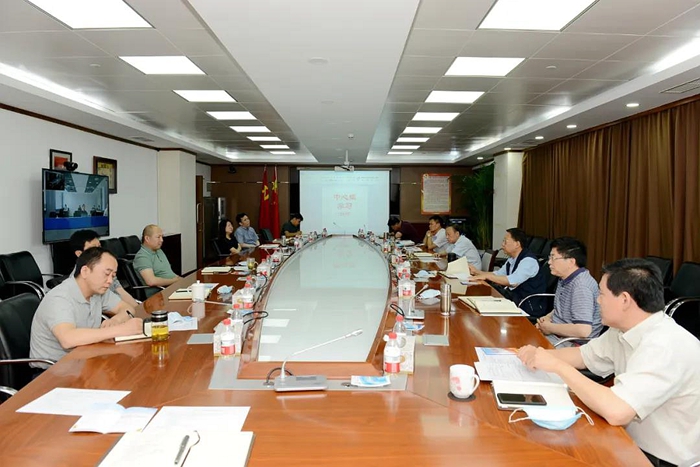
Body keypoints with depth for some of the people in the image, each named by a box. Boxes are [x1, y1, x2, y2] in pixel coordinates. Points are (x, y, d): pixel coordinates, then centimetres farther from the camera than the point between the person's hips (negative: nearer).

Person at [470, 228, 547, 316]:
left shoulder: (528, 260, -19)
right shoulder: (512, 260, 9)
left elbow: (513, 281, -30)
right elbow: (497, 275, 18)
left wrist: (487, 276, -24)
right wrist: (477, 272, 5)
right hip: (516, 298, 8)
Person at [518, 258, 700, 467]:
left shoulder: (665, 345, -29)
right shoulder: (625, 328, -3)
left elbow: (616, 412, -37)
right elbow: (584, 355, 12)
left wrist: (557, 365, -27)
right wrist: (542, 355, -6)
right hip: (635, 444, 7)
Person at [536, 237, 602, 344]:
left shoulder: (581, 286, -23)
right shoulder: (565, 279, 8)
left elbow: (583, 330, -31)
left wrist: (550, 328, -18)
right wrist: (547, 317, 3)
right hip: (556, 334, 9)